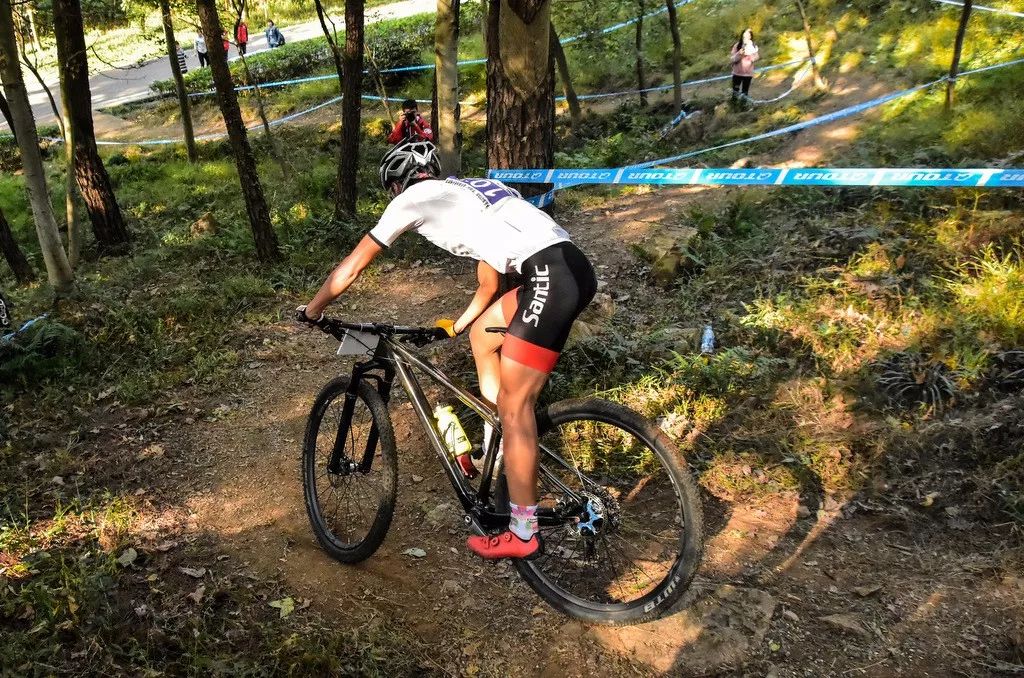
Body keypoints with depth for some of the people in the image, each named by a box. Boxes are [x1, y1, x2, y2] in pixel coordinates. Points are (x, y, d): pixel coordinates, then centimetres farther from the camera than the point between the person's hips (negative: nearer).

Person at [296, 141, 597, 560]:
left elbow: (352, 266, 16)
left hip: (553, 277, -9)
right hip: (569, 267, 9)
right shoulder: (465, 193, 31)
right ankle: (506, 453, 30)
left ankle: (522, 534, 8)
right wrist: (455, 325, 48)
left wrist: (311, 312, 28)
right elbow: (489, 285, 37)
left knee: (514, 406, -1)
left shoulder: (414, 197, 9)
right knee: (482, 333, 25)